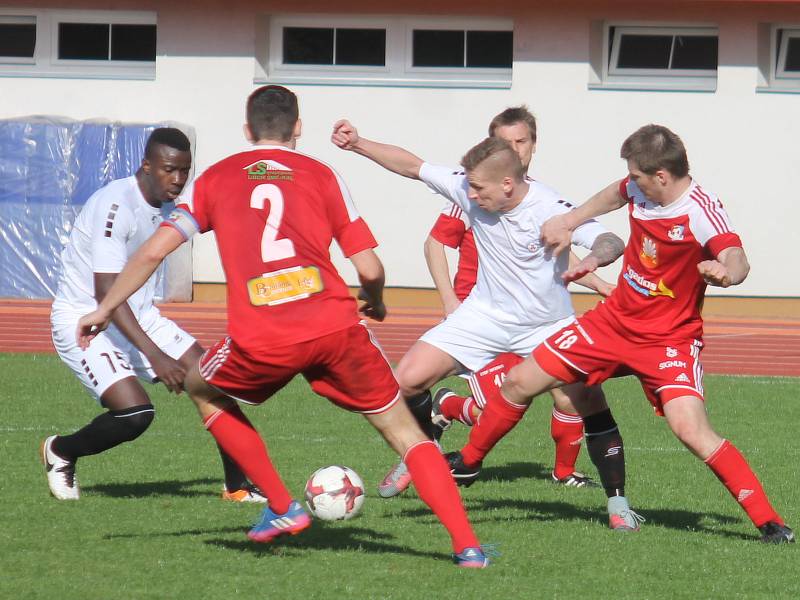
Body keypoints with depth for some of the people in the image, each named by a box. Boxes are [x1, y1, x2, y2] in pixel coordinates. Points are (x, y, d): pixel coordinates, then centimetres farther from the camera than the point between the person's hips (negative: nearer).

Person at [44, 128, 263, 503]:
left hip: (138, 317, 8)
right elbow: (106, 292, -28)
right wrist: (155, 355, -31)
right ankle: (60, 452, 3)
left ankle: (238, 485, 8)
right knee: (135, 412, -25)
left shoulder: (159, 204, 3)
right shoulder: (116, 205, -23)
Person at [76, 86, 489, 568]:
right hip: (335, 326, 0)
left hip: (262, 343, 0)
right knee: (404, 432, 13)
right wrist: (376, 303, 31)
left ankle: (283, 508, 24)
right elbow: (370, 269, 9)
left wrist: (104, 310, 24)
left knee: (203, 390, 31)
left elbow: (153, 252, 12)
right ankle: (467, 546, 0)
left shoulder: (215, 179, 18)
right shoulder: (321, 174, 14)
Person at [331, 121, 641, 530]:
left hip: (548, 325, -4)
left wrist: (592, 260, -55)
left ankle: (617, 501, -4)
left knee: (588, 398, -20)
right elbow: (412, 166, -2)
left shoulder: (550, 210, -27)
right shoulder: (468, 190, -14)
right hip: (486, 314, 4)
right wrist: (357, 144, -8)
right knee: (407, 379, -9)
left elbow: (611, 242, -33)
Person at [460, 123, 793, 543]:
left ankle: (767, 521, -18)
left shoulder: (701, 210, -26)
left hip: (669, 339, -7)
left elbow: (737, 260, -43)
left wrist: (725, 272, -65)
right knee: (519, 382, 10)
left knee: (691, 429, -26)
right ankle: (468, 461, 35)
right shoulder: (641, 190, -6)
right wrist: (569, 221, 18)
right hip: (613, 320, 7)